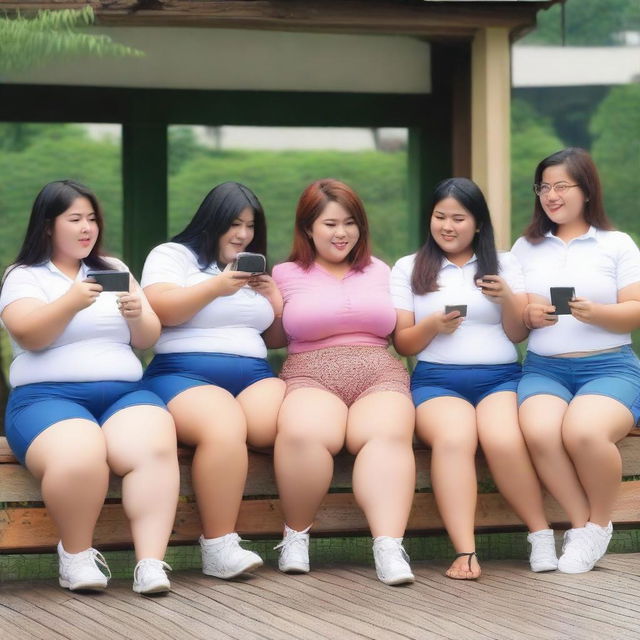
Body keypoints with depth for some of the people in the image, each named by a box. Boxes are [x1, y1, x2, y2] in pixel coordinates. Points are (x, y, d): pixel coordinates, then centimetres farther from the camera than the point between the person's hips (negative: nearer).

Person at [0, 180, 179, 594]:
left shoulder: (114, 269, 21)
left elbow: (147, 339, 17)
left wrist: (137, 316, -5)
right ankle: (76, 555, -14)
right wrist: (71, 302, -25)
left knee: (155, 450, -32)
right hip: (48, 397, -3)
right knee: (80, 458, -38)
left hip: (124, 393, 3)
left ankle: (151, 563, -35)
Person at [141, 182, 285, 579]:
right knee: (226, 428, -39)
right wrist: (217, 287, -15)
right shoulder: (172, 256, 11)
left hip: (255, 377, 5)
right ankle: (219, 548, -32)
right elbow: (160, 310, -7)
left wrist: (273, 296, 6)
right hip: (184, 374, -4)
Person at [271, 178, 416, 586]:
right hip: (310, 377, -2)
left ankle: (389, 547, -46)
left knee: (389, 433, -36)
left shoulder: (379, 271, 25)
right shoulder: (285, 275, 17)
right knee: (303, 432, -39)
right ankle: (296, 536, -17)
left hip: (379, 375, 2)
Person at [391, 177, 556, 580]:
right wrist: (431, 327, -11)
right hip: (437, 380, 0)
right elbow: (403, 344, 10)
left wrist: (507, 300, -9)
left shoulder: (505, 265, 16)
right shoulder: (408, 269, 14)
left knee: (503, 441, -34)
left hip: (501, 377, 1)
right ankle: (465, 554, -40)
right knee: (454, 439, -35)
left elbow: (518, 334, 11)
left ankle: (542, 535, -17)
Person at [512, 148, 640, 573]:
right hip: (543, 368, 2)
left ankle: (599, 525, -8)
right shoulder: (525, 247, 17)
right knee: (539, 432, -34)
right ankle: (582, 525, -14)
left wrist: (595, 313, -18)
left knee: (583, 432, -36)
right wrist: (525, 314, -7)